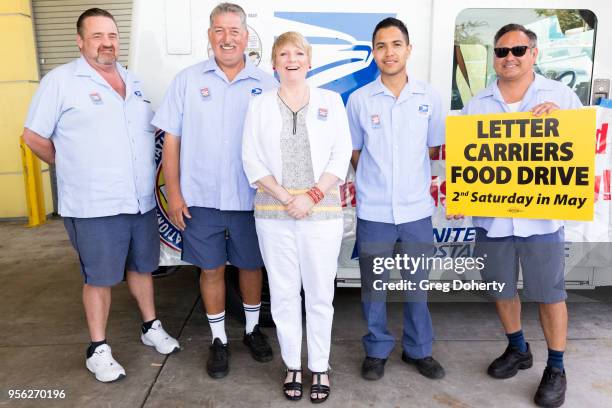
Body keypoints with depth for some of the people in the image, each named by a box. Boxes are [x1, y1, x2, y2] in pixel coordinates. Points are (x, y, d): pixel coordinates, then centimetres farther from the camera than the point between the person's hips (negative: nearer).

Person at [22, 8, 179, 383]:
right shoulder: (61, 80, -6)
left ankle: (152, 327, 36)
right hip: (94, 207, -5)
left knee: (142, 267, 18)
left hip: (142, 201, 6)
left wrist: (147, 178, 11)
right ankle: (99, 350, 22)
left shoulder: (133, 82, 12)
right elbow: (34, 137, -3)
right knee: (100, 278, 5)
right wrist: (77, 171, 1)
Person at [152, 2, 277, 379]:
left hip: (250, 198, 0)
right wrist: (174, 194, -3)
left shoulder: (266, 84, 2)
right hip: (201, 198, 0)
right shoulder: (188, 80, 2)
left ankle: (253, 329, 36)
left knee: (251, 266, 14)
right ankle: (219, 340, 29)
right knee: (211, 269, 10)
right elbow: (172, 140, 2)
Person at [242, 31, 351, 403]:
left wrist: (312, 196, -12)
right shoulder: (260, 106, 8)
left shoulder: (331, 101, 7)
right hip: (273, 214, 1)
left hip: (323, 213, 0)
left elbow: (341, 156, 0)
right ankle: (293, 365, 25)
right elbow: (252, 161, 1)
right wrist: (286, 198, -11)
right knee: (284, 293, 9)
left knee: (320, 294, 6)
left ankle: (320, 367, 23)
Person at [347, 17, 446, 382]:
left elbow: (433, 150, 10)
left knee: (417, 285, 15)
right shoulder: (359, 99, -3)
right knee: (374, 287, 11)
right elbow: (355, 154, 6)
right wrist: (375, 180, 1)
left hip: (417, 209, 1)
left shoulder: (429, 97, 1)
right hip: (373, 211, -1)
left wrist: (401, 168, 3)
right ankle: (377, 350, 32)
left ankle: (419, 350, 35)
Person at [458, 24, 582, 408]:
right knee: (502, 289, 14)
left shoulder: (560, 95, 4)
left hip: (542, 215, -2)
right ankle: (518, 349, 37)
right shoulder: (477, 104, 8)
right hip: (492, 215, 3)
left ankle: (556, 368, 24)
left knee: (549, 292, 6)